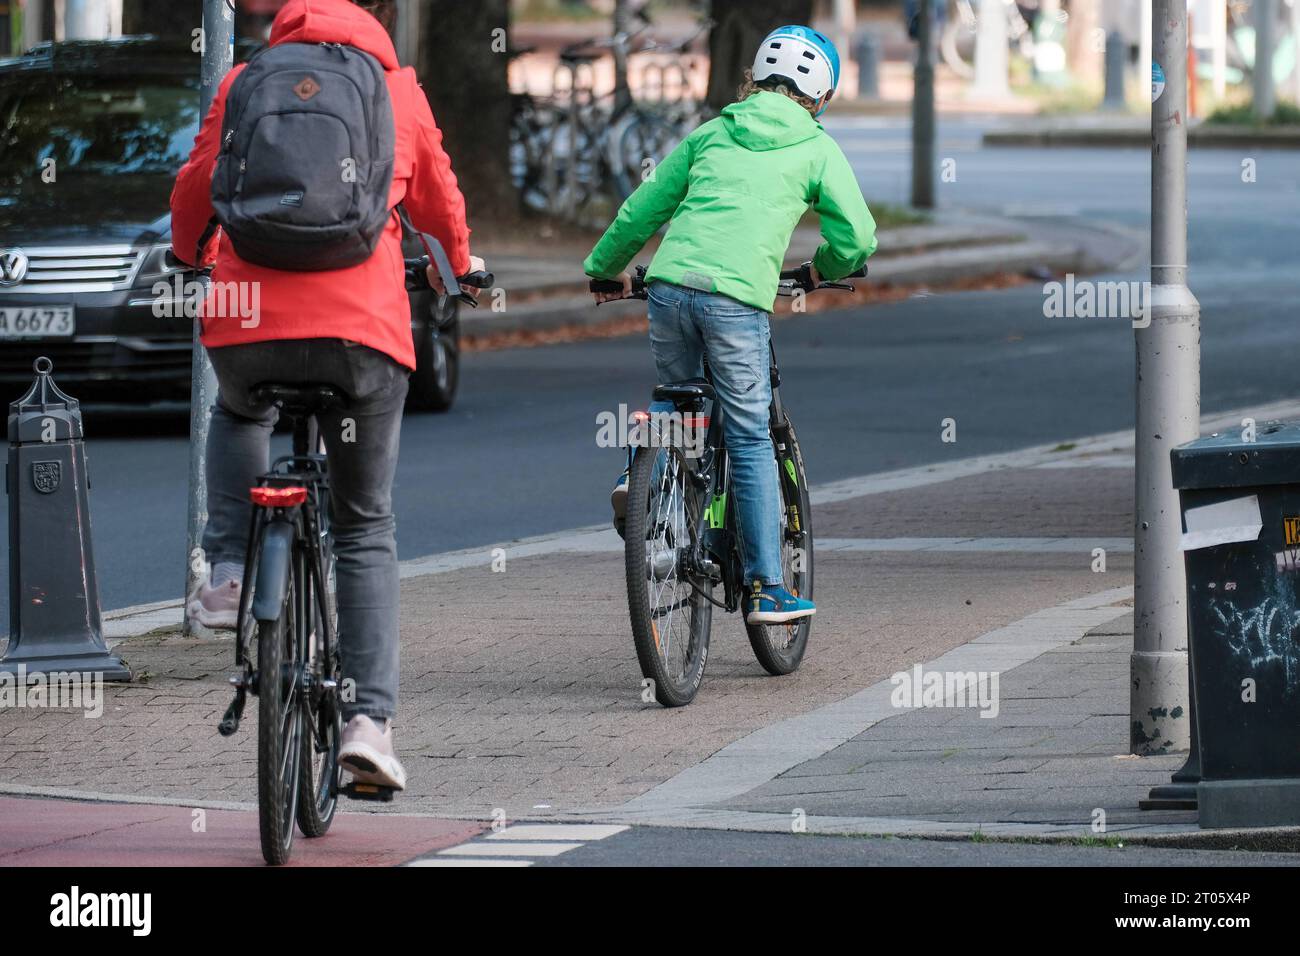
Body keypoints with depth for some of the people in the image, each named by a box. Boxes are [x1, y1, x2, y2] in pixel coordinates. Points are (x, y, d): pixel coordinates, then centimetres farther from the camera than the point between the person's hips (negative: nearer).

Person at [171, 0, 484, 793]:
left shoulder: (244, 83, 11)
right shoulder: (398, 90, 12)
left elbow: (198, 185, 21)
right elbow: (437, 196, 26)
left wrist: (188, 251, 44)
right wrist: (461, 261, 49)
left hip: (248, 321, 0)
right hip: (364, 327, 0)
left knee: (238, 414, 38)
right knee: (367, 532, 12)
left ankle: (229, 573, 19)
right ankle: (371, 719, -1)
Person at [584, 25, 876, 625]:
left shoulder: (711, 134, 19)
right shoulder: (816, 149, 10)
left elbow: (642, 210, 22)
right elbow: (858, 235, 5)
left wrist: (604, 270, 38)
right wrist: (826, 268, 28)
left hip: (670, 284, 3)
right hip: (738, 298, -3)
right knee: (750, 441, 5)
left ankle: (640, 473, 0)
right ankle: (767, 591, 6)